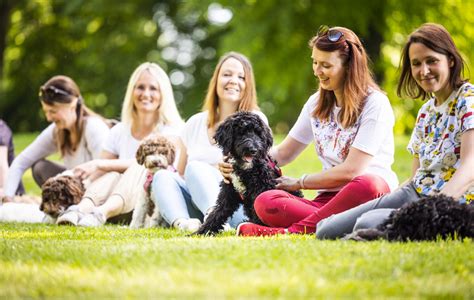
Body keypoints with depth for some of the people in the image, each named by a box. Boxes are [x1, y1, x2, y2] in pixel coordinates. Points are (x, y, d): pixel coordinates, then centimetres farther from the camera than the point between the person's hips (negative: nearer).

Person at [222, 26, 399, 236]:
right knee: (265, 202, -24)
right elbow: (283, 153, 19)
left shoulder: (375, 104, -6)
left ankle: (293, 231, -34)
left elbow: (350, 171, -11)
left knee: (367, 184, -42)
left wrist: (299, 183, -2)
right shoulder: (317, 103, 15)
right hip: (329, 199, 5)